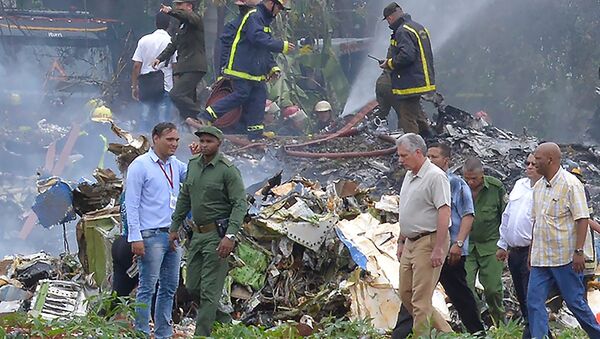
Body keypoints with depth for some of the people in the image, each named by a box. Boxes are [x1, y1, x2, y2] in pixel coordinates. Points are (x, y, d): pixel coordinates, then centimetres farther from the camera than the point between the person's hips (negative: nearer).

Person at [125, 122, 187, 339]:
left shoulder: (175, 165, 13)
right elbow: (131, 204, -9)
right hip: (151, 236, -7)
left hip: (174, 235, 7)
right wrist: (135, 238, -15)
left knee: (169, 287, 10)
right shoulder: (140, 165, -6)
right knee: (147, 288, -6)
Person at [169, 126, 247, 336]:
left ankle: (202, 334, -6)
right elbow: (184, 198, 20)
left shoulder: (228, 170, -12)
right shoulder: (193, 165, 9)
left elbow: (240, 204, -17)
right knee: (192, 287, 12)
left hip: (217, 234, -8)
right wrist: (175, 227, 17)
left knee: (209, 289, -8)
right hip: (198, 233, 8)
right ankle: (222, 319, 30)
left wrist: (230, 236, -26)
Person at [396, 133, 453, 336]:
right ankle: (445, 332, 18)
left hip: (428, 242, -10)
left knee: (420, 299, -9)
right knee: (406, 295, 11)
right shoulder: (409, 176, 15)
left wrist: (438, 248, -24)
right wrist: (401, 242, 22)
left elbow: (444, 213, -20)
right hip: (411, 243, 10)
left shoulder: (435, 177, -14)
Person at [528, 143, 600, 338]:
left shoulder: (570, 184, -11)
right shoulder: (538, 186, 13)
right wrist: (532, 251, 18)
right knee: (534, 301, -2)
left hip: (565, 257, -7)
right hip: (541, 258, 7)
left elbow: (582, 219, -14)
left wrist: (579, 251, -20)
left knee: (575, 301, 1)